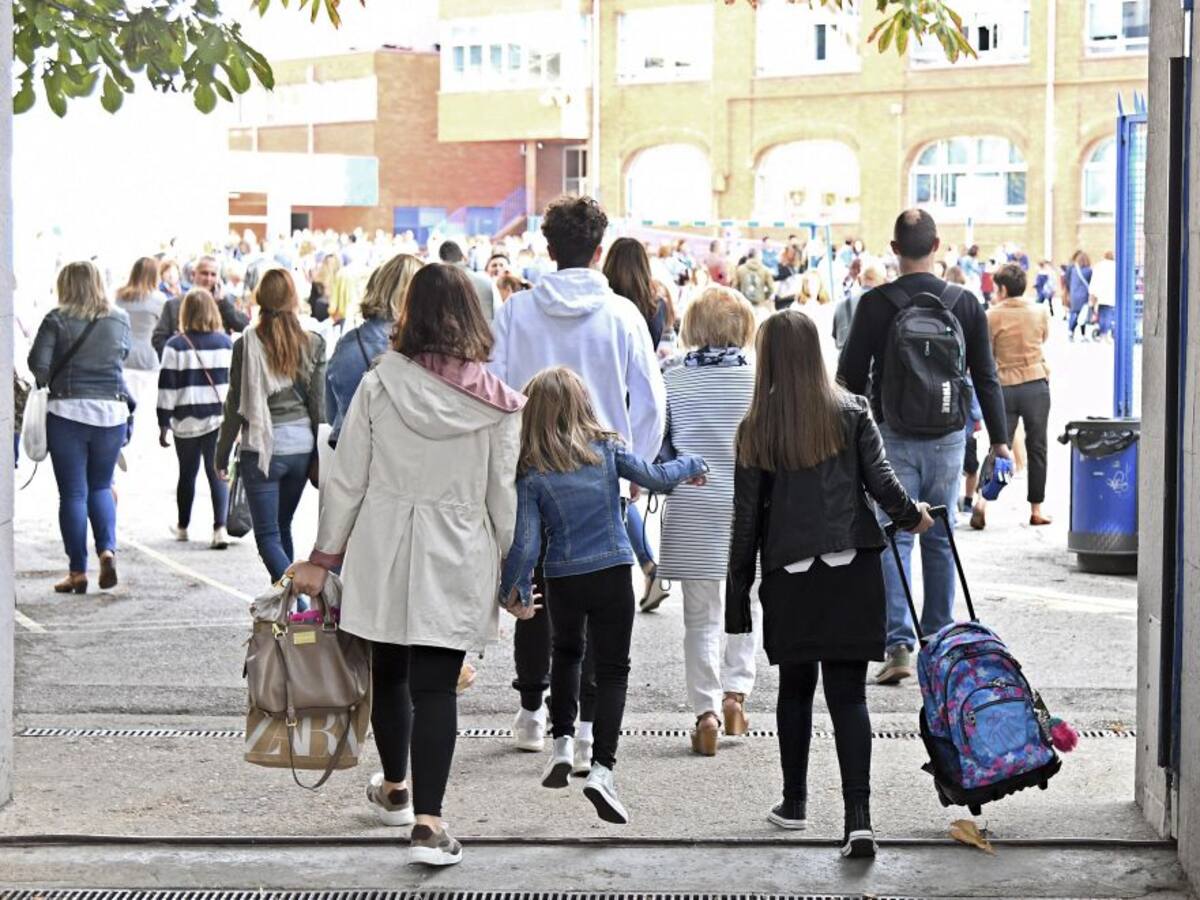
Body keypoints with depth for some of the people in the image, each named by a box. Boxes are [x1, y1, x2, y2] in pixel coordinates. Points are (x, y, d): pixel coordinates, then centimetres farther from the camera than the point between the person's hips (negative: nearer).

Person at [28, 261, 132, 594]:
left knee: (73, 493, 4)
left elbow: (38, 362, -11)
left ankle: (77, 571, 5)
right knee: (101, 486, 17)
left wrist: (48, 381, 8)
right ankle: (108, 548, -5)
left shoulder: (57, 319, -6)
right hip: (112, 411, 3)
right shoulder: (119, 319, 3)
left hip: (68, 411, -3)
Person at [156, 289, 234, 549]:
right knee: (217, 474, 2)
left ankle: (182, 526, 28)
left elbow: (167, 388, -5)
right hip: (218, 419, 1)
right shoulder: (226, 343, 1)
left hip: (187, 420, -1)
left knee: (187, 474, 14)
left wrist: (163, 424, 1)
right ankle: (220, 527, -12)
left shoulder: (176, 346, -6)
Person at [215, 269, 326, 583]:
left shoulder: (247, 345, -9)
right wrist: (320, 455, 10)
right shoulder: (313, 344, -1)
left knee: (268, 535, -1)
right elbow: (318, 405, 2)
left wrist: (222, 454, 4)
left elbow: (236, 406, -6)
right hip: (301, 445, 4)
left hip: (262, 448, -4)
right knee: (283, 526, 20)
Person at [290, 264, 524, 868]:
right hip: (457, 561, -1)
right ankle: (428, 823, -11)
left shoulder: (378, 385, -6)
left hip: (383, 552, 1)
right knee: (435, 686, -1)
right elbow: (504, 497, -3)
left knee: (389, 672, 19)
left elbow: (346, 480, -3)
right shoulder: (495, 403, -7)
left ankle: (394, 790, 39)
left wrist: (323, 557, 5)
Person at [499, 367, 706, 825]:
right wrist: (691, 465, 25)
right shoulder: (606, 448, -3)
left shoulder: (531, 473, -7)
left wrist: (512, 588, 5)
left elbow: (525, 542, -9)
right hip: (613, 575, 0)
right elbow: (655, 478, 5)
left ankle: (563, 742, 22)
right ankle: (602, 768, -10)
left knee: (566, 653, 27)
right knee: (612, 670, 4)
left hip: (563, 581, 0)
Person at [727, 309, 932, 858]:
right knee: (848, 694, -1)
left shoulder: (757, 429, 0)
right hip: (851, 570, 0)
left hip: (789, 576, 0)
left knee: (795, 689, 17)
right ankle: (858, 817, -11)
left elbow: (747, 515, 1)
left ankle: (794, 803, 27)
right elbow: (881, 481, -2)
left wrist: (739, 591, 8)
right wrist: (913, 516, 19)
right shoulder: (851, 412, 0)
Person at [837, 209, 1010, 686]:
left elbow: (851, 375, -3)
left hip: (893, 436, -2)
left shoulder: (876, 304, -7)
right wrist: (999, 438, 11)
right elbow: (986, 377, 4)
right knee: (940, 539, 12)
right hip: (947, 437, 2)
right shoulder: (965, 303, 0)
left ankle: (899, 645, -10)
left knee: (893, 539, 1)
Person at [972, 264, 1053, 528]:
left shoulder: (992, 316, -5)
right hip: (1036, 383, 1)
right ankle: (1036, 510, 11)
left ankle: (983, 501, -14)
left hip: (1004, 387, -1)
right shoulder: (1040, 313, 2)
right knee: (1036, 447, 8)